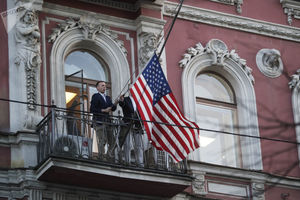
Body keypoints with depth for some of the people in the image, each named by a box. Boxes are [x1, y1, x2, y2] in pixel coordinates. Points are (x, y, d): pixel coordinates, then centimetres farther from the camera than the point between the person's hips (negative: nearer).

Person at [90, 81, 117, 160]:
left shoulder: (108, 97, 24)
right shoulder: (95, 96, 2)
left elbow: (112, 108, 15)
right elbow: (92, 109, -8)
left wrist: (115, 103, -4)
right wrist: (103, 110, -13)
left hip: (107, 122, 7)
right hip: (99, 122, -7)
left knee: (111, 141, 3)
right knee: (102, 140, -15)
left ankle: (110, 158, 8)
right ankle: (101, 158, -14)